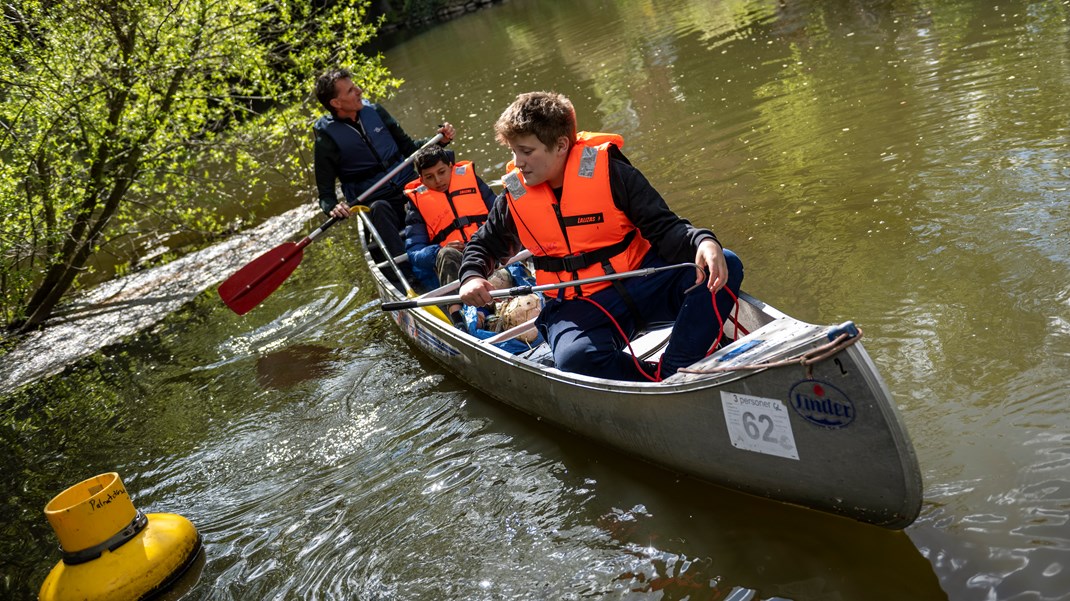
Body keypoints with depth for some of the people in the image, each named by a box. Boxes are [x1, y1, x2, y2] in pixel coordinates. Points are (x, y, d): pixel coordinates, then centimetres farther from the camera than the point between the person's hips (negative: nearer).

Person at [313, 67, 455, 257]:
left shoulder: (374, 112, 9)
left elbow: (408, 147, 19)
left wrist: (440, 140, 2)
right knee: (379, 209, -37)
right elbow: (325, 194, -1)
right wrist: (333, 207, -24)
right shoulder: (326, 139, -3)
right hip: (374, 201, -3)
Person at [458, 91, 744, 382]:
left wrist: (703, 242, -29)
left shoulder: (609, 171, -6)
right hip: (576, 306, 0)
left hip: (642, 280, 0)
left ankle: (672, 373, -31)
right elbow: (483, 245, 22)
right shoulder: (513, 198, 4)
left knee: (725, 267, -22)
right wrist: (471, 278, 0)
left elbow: (663, 227, -7)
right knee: (575, 357, -36)